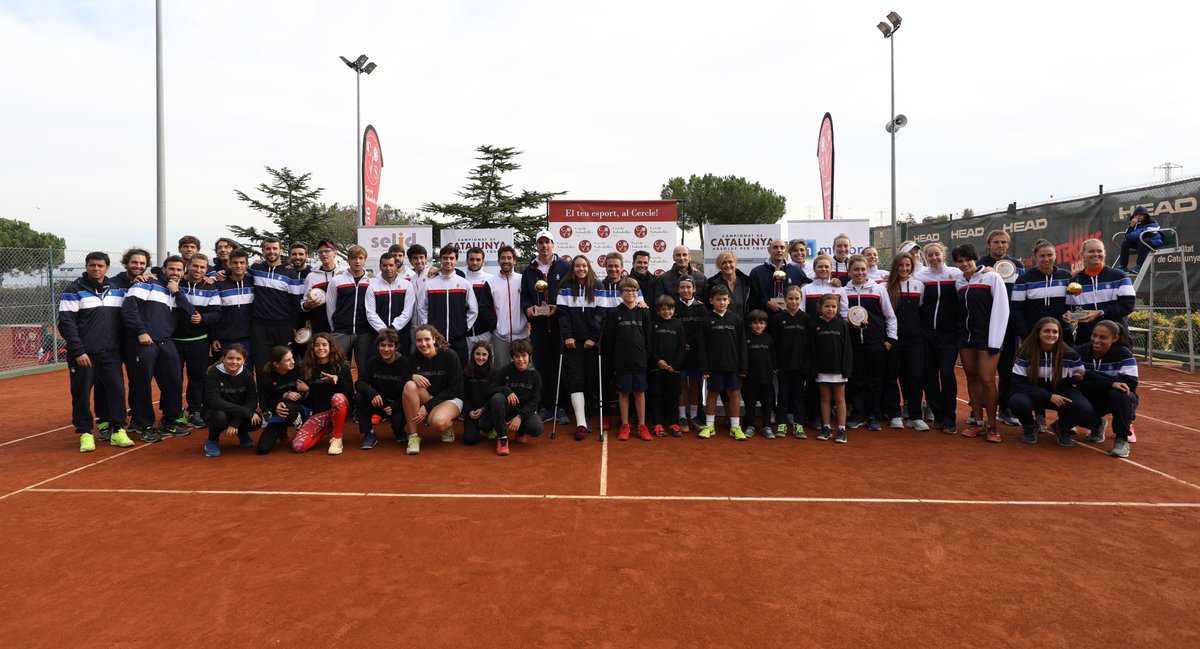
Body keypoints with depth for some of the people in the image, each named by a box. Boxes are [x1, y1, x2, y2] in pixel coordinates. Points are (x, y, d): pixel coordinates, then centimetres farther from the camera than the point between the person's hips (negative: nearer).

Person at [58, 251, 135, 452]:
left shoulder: (117, 290, 10)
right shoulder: (74, 290, -2)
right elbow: (66, 323, -7)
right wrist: (77, 351, -12)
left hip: (111, 353, 3)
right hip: (83, 354, -3)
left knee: (117, 389, -2)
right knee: (82, 393, 2)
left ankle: (118, 431, 5)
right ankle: (85, 433, 13)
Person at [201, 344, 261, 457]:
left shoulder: (247, 375, -9)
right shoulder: (214, 373, -19)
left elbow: (252, 401, -13)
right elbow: (215, 402, -29)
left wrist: (235, 423, -27)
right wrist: (246, 412, -35)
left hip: (239, 415, 3)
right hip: (215, 411, -3)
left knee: (257, 421, -27)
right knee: (220, 416, -37)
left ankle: (242, 433, 10)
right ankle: (212, 440, -3)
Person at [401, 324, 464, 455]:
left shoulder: (450, 356, -15)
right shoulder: (414, 358, -5)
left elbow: (455, 389, -14)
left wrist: (428, 406, -20)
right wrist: (412, 376, -25)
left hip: (451, 399, -4)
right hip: (426, 399, 4)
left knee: (437, 422, -37)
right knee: (410, 385, -28)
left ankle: (448, 426, 3)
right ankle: (413, 435, -20)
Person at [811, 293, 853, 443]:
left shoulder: (842, 324, -2)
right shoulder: (816, 325, -1)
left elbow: (847, 348, -2)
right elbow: (812, 348, -1)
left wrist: (846, 369, -8)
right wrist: (814, 370, -5)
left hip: (838, 368, -1)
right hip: (822, 368, 1)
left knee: (839, 399, 6)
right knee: (825, 398, 9)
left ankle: (841, 430, 11)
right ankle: (826, 428, 17)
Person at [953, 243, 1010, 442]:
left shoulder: (992, 278, -5)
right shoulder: (958, 283, 10)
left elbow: (1001, 309, -9)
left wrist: (995, 341, -13)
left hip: (987, 336, -5)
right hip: (965, 336, 5)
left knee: (986, 379, -9)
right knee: (972, 377, 7)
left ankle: (992, 425, 2)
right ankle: (977, 421, 15)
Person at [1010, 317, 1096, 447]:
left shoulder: (1070, 354, -8)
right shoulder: (1026, 353, -14)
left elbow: (1078, 380, 4)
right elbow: (1018, 383, -16)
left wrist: (1078, 378, -22)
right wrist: (1049, 396, -23)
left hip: (1061, 393, 1)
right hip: (1035, 394, -1)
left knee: (1083, 408, -30)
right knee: (1019, 402, -36)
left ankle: (1062, 428, 7)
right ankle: (1029, 427, 3)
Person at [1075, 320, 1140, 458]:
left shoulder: (1123, 354, -18)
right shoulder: (1081, 351, -10)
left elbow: (1130, 384, -28)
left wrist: (1089, 376, -34)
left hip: (1120, 398, -3)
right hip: (1093, 398, 3)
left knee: (1117, 393, -37)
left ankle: (1122, 439, -16)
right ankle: (1097, 425, 12)